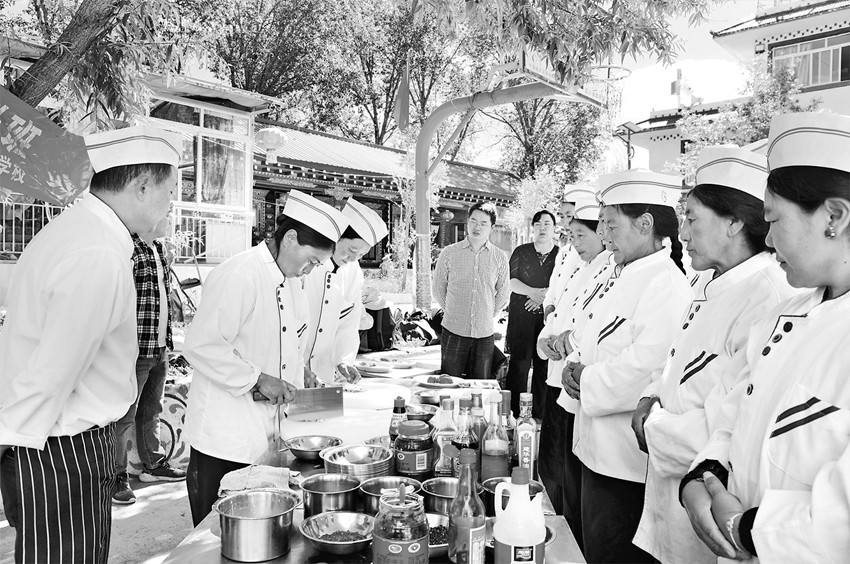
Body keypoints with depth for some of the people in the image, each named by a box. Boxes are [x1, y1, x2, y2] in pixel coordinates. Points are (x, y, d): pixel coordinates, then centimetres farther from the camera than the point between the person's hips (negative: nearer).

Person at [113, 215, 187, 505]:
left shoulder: (159, 248, 14)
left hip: (160, 348, 9)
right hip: (137, 348, -9)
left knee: (152, 410, 20)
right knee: (125, 414, 2)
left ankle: (154, 464, 34)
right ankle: (117, 476, 15)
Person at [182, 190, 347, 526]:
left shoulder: (290, 281, 10)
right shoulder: (238, 276, -20)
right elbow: (200, 347, -24)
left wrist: (297, 373, 10)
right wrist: (257, 379, -22)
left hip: (263, 434, 8)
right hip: (224, 439, -8)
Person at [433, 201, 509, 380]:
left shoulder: (499, 257, 2)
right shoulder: (449, 253, -2)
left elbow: (502, 294, 13)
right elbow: (438, 290, 8)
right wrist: (454, 312, 11)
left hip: (485, 333, 1)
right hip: (453, 331, -1)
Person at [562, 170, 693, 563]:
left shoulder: (666, 283, -20)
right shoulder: (621, 277, 12)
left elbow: (646, 370, -29)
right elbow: (594, 344, 20)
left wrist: (587, 382, -14)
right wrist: (575, 365, -2)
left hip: (628, 461, -9)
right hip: (599, 449, 9)